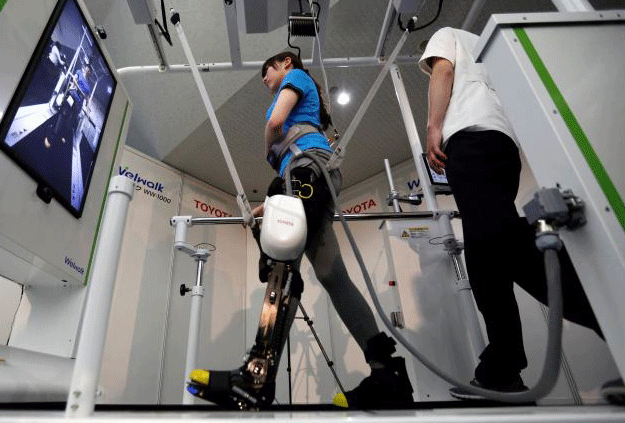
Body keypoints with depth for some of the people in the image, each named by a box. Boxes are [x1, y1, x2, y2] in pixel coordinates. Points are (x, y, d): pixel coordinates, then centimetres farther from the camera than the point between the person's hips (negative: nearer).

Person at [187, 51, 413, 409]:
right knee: (331, 274, -6)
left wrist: (270, 152, 17)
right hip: (310, 177, 8)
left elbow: (276, 121, -2)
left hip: (308, 164, -8)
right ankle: (386, 373, -13)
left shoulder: (296, 75, 19)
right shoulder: (303, 104, 41)